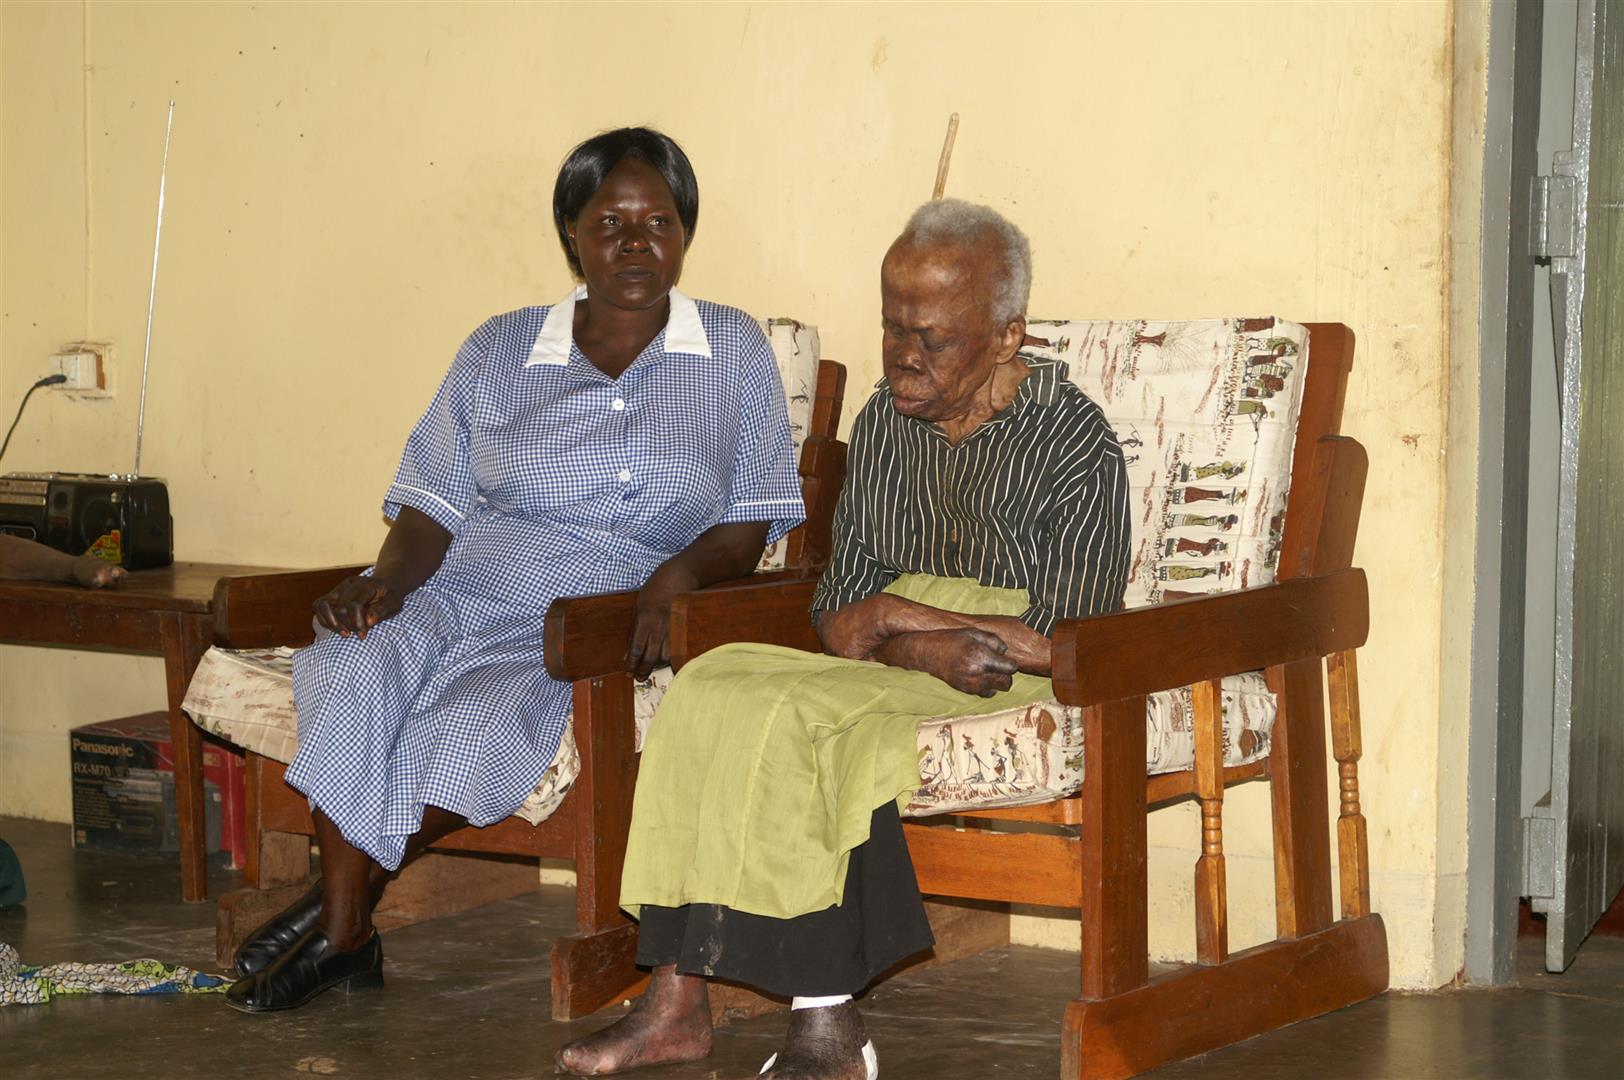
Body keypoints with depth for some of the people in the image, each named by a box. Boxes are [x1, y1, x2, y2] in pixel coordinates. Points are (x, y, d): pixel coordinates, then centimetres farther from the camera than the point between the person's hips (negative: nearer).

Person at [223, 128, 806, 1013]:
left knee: (473, 720, -33)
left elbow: (752, 519, 8)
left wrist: (680, 574, -13)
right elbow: (434, 504, 11)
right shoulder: (499, 352, 14)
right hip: (456, 589, 2)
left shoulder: (734, 353, 10)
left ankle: (337, 905, -13)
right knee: (355, 670, -32)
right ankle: (345, 933, -26)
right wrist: (388, 577, -11)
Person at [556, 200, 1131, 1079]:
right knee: (711, 689, -19)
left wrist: (896, 617, -11)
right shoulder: (884, 423, 12)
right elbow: (838, 612, 10)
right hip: (898, 672, 7)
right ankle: (677, 1000, -22)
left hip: (1024, 697, -7)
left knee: (796, 716, -29)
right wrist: (919, 647, -14)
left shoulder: (1075, 446, -8)